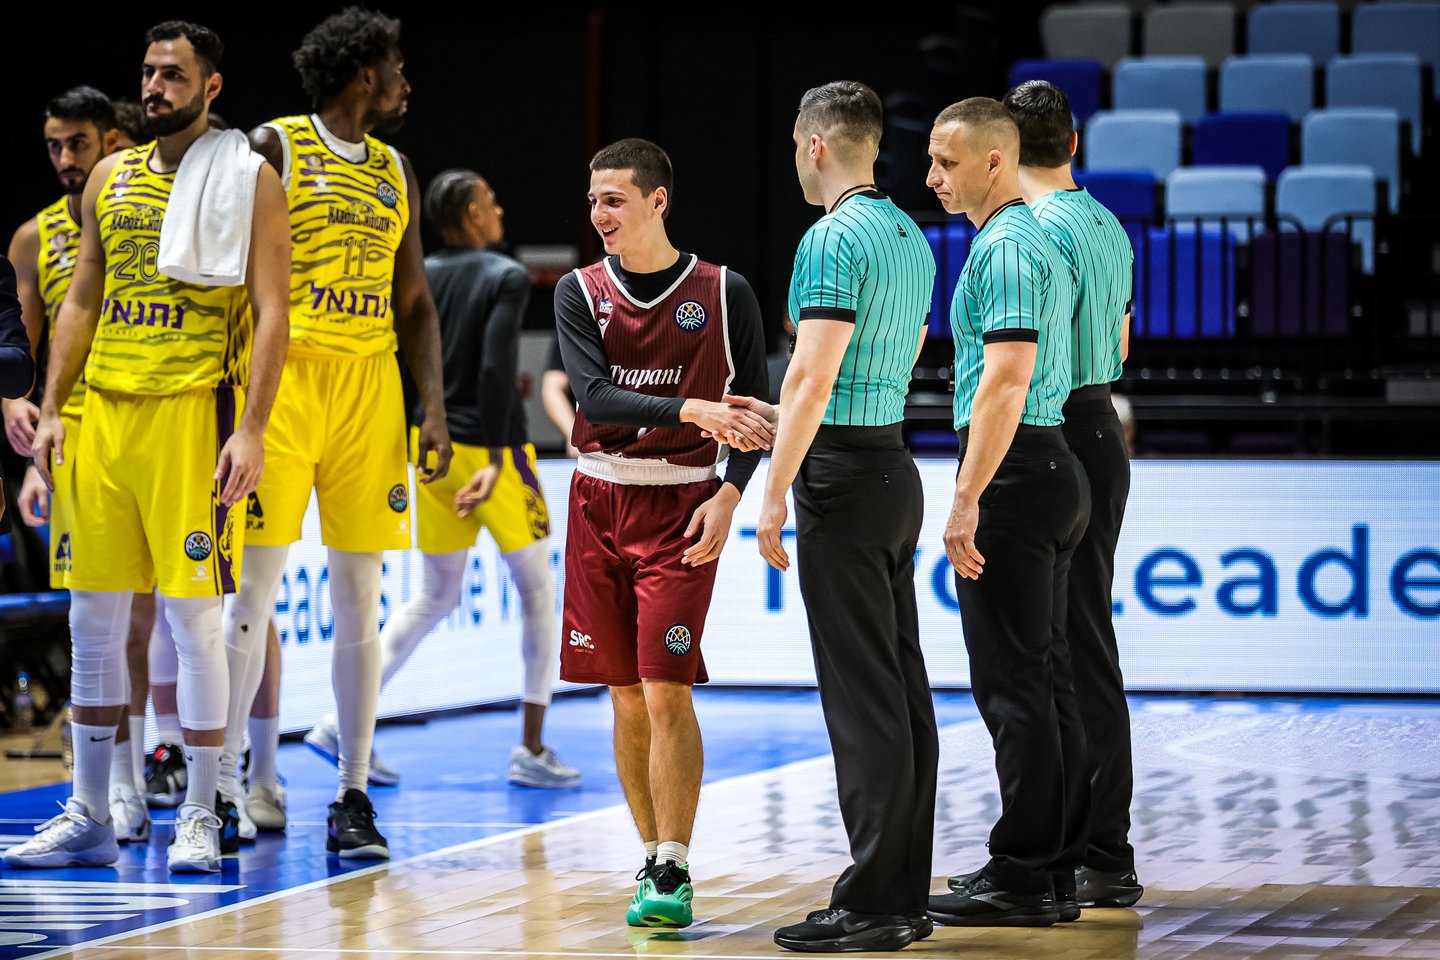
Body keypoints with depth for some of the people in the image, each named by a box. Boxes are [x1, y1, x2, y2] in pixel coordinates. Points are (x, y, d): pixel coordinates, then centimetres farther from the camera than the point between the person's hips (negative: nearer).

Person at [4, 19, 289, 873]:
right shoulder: (111, 177, 15)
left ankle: (200, 818, 3)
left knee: (194, 613, -5)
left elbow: (270, 313, -7)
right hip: (105, 409, 6)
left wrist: (253, 429, -15)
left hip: (194, 409, -5)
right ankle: (89, 818, 14)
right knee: (94, 616, 6)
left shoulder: (248, 179, -2)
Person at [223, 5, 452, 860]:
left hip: (370, 382, 5)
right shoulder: (276, 147, 0)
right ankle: (222, 778, 1)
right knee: (257, 588, -7)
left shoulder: (395, 172, 17)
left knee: (360, 597, 3)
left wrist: (434, 408, 8)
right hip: (285, 372, -5)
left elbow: (414, 301, 18)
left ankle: (354, 796, 5)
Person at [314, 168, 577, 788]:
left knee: (435, 598, 16)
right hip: (487, 446, -6)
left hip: (432, 451, 6)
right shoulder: (506, 277, -8)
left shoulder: (422, 277, 9)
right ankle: (532, 750, 3)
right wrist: (495, 459, -20)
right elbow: (495, 370, -18)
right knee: (538, 591, 6)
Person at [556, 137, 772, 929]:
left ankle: (672, 877, -8)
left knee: (666, 692, -11)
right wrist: (693, 410, -24)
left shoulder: (724, 293, -1)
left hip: (682, 506, -3)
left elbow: (755, 407, 4)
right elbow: (593, 393, -12)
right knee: (626, 697, 6)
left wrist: (730, 493, -10)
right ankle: (653, 856, 17)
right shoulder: (579, 293, 3)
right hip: (599, 501, 3)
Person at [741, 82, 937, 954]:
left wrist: (775, 493, -17)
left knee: (861, 696, -9)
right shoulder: (911, 238, 14)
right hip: (896, 463, 9)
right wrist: (784, 420, 28)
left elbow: (813, 377, -20)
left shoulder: (835, 238, -14)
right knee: (903, 689, 9)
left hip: (844, 474, -9)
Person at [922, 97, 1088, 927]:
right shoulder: (1042, 241, 18)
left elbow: (1005, 380, -23)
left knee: (1013, 681, -8)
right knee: (1047, 675, 12)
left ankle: (1021, 880, -6)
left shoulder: (1006, 248, -15)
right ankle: (1059, 859, 16)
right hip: (1055, 464, 10)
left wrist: (966, 503, -23)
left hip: (1013, 473, -10)